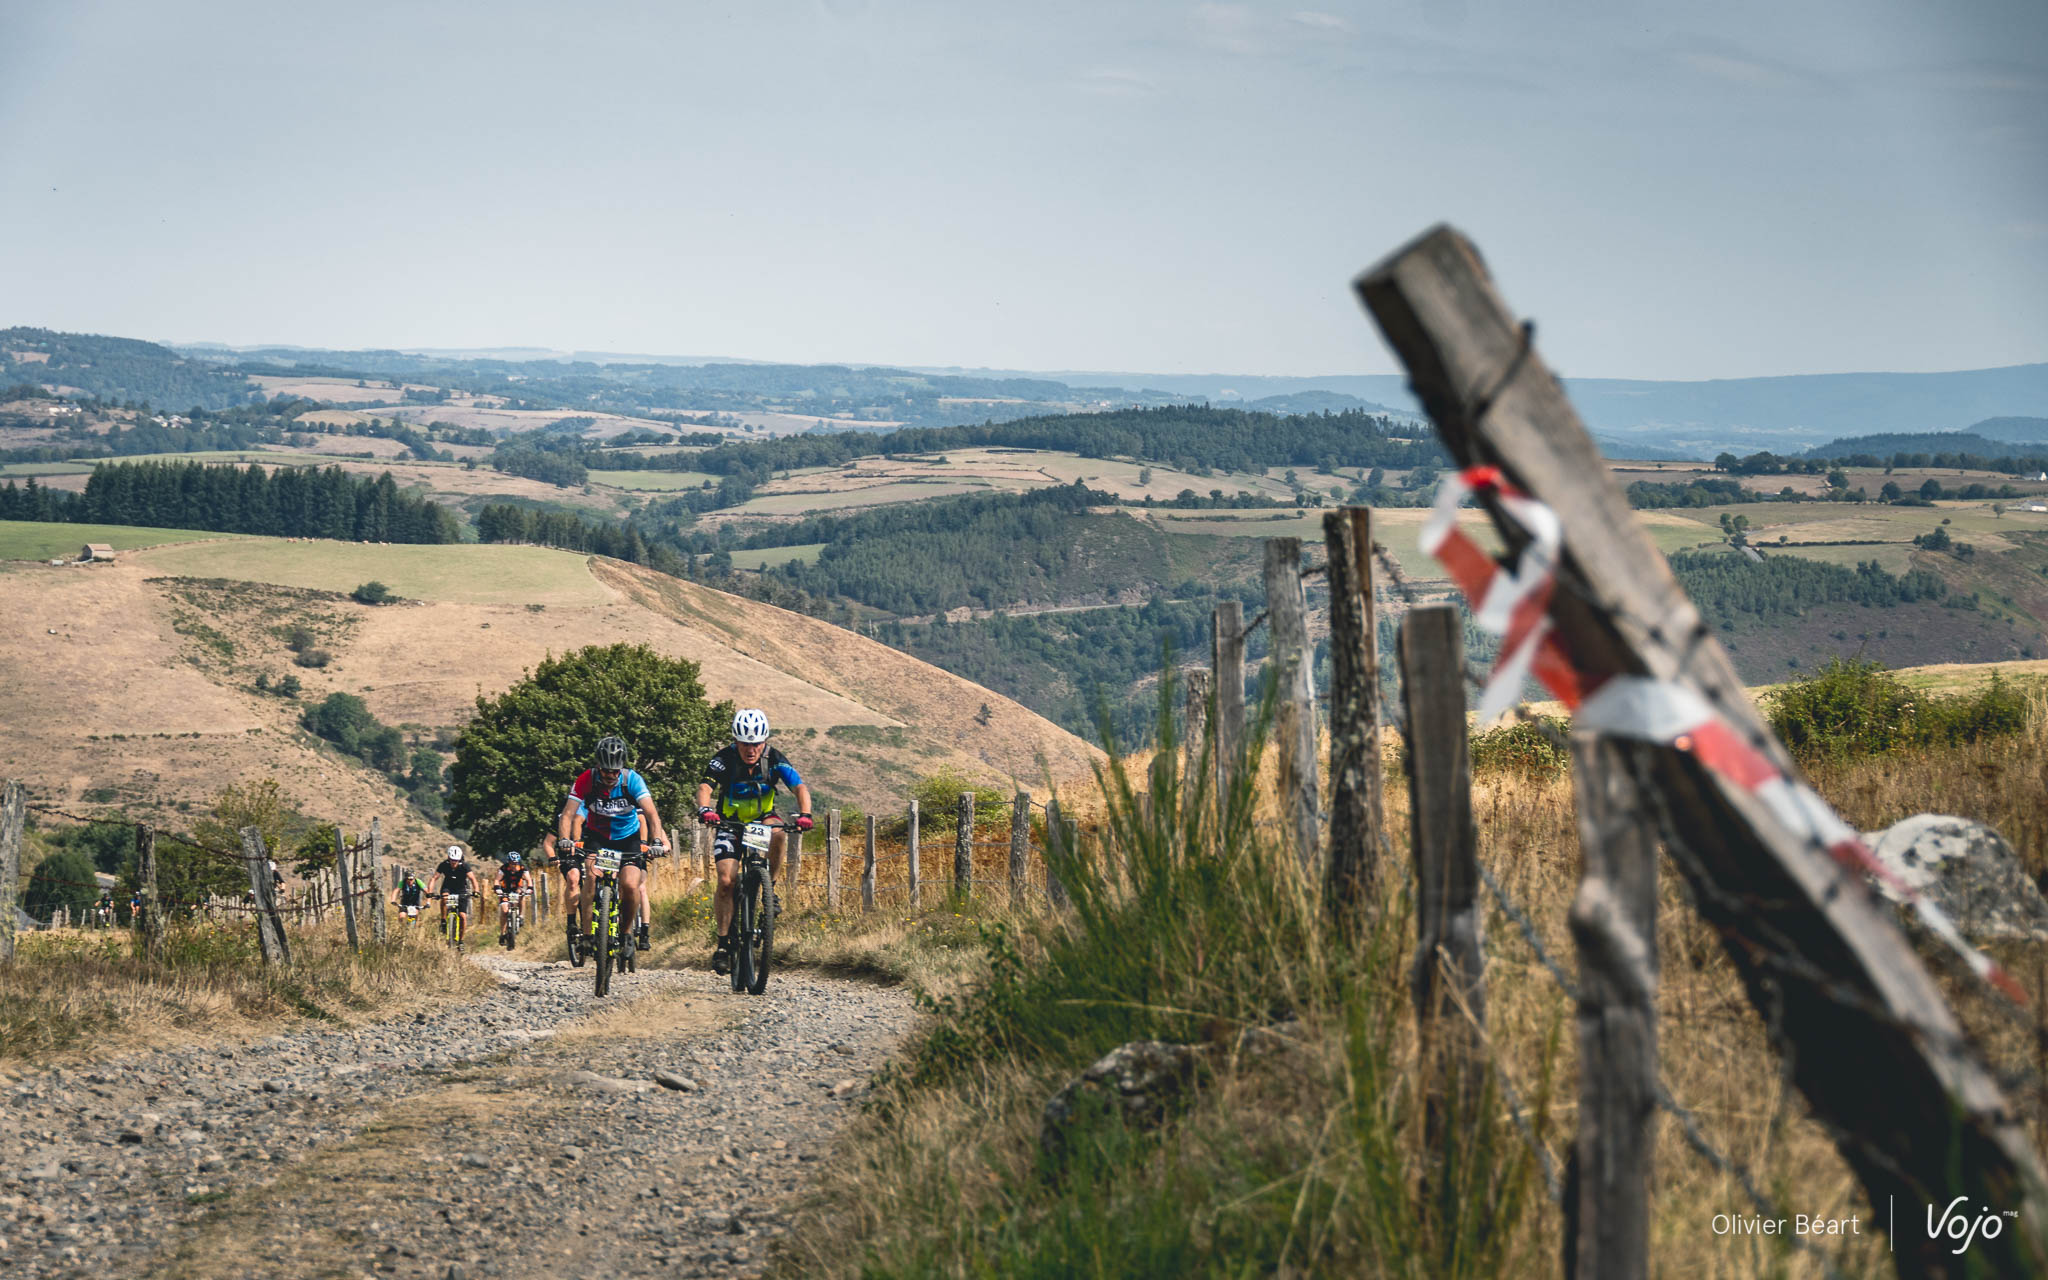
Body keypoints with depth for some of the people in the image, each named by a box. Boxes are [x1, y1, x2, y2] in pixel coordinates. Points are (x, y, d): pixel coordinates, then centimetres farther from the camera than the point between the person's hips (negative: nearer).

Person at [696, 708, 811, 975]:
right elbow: (704, 787, -35)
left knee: (776, 834, -35)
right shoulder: (723, 760, -21)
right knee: (726, 880, -17)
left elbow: (800, 787, -26)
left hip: (762, 819, 1)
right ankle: (723, 943, -6)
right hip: (730, 823, -1)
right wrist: (705, 809, -57)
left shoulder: (774, 760, -17)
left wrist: (804, 814, -46)